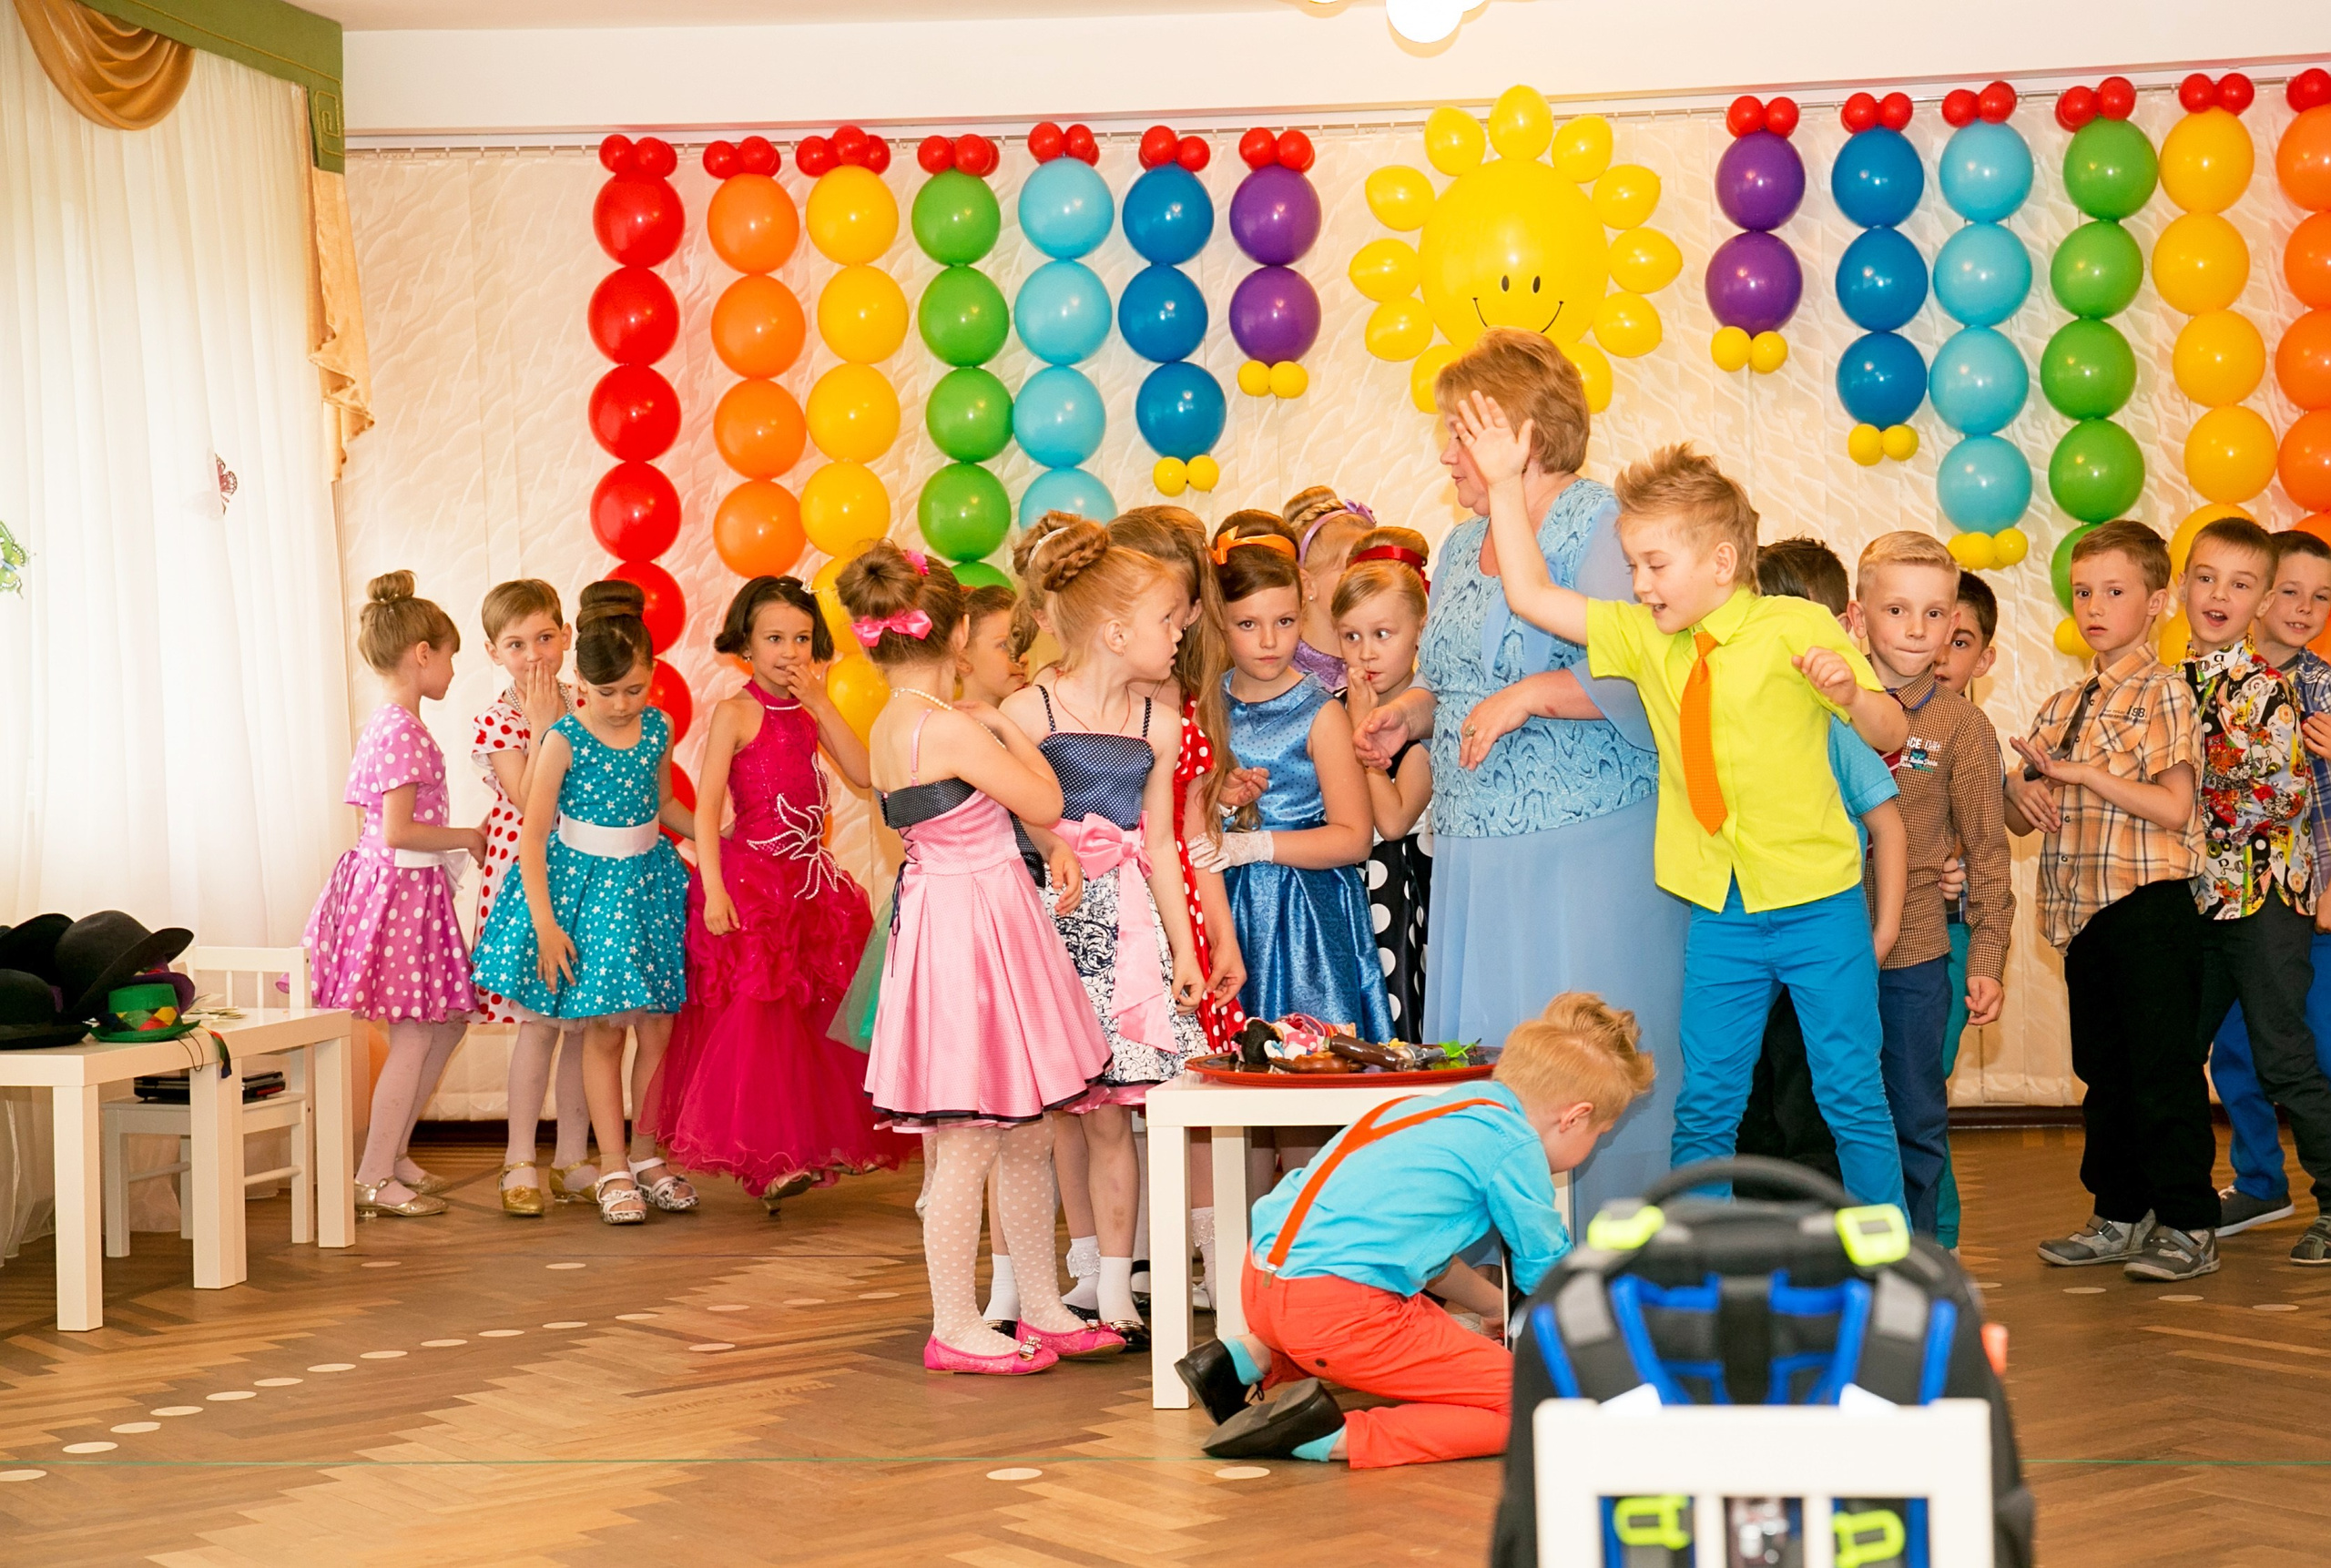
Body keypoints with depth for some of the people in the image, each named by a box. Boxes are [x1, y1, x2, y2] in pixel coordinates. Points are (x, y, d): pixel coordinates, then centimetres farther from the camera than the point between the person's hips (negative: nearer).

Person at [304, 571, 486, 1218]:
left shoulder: (387, 723, 13)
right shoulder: (404, 731, -18)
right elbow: (399, 831, -22)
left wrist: (460, 838, 14)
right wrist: (466, 838, -10)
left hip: (405, 887, 10)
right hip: (401, 888, -10)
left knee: (448, 1022, 15)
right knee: (415, 1036, -5)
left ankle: (392, 1151, 22)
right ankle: (374, 1178, 1)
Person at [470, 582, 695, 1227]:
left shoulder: (657, 728, 0)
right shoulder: (565, 739, -14)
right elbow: (533, 835, -12)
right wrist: (544, 922, -16)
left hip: (649, 881, 4)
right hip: (584, 883, -4)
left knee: (658, 1026, 5)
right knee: (604, 1027, -1)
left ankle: (646, 1154, 21)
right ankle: (613, 1170, 8)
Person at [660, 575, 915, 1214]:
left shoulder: (812, 712, 9)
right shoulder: (736, 713, -7)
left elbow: (864, 773, -5)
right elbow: (706, 808, -12)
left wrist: (820, 703, -9)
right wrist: (713, 890, -21)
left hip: (813, 881, 6)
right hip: (751, 880, -6)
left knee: (816, 1015, 9)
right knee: (758, 1015, -6)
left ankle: (821, 1141, 20)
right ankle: (766, 1156, -1)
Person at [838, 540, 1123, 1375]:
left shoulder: (889, 728, 8)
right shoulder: (951, 727, -19)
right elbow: (1045, 804, -10)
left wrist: (987, 734, 19)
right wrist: (1008, 730, 4)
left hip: (946, 922, 10)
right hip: (973, 931, -10)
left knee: (1028, 1134, 15)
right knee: (970, 1143, -1)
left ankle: (1043, 1310, 24)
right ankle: (955, 1329, 8)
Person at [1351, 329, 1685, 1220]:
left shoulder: (1600, 526, -7)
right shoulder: (1463, 544, 19)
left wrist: (1530, 694, -23)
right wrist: (1413, 711, 12)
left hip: (1589, 846, -8)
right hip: (1477, 848, 8)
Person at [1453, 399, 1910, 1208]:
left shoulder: (1796, 627, -7)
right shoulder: (1646, 639, 5)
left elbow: (1892, 735, -7)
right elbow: (1530, 596, 4)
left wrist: (1850, 694, -28)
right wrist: (1504, 484, 0)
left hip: (1818, 902, -4)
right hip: (1719, 910, 4)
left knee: (1851, 1094, 3)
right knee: (1705, 1102, 7)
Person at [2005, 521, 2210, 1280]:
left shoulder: (2163, 692, -6)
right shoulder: (2062, 707, 15)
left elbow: (2173, 807, -16)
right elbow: (2023, 821, 19)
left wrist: (2078, 771, -18)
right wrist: (2022, 789, -4)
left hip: (2150, 904, -7)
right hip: (2084, 907, 7)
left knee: (2164, 1069, -3)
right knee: (2103, 1071, 13)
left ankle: (2190, 1225, 4)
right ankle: (2120, 1216, 23)